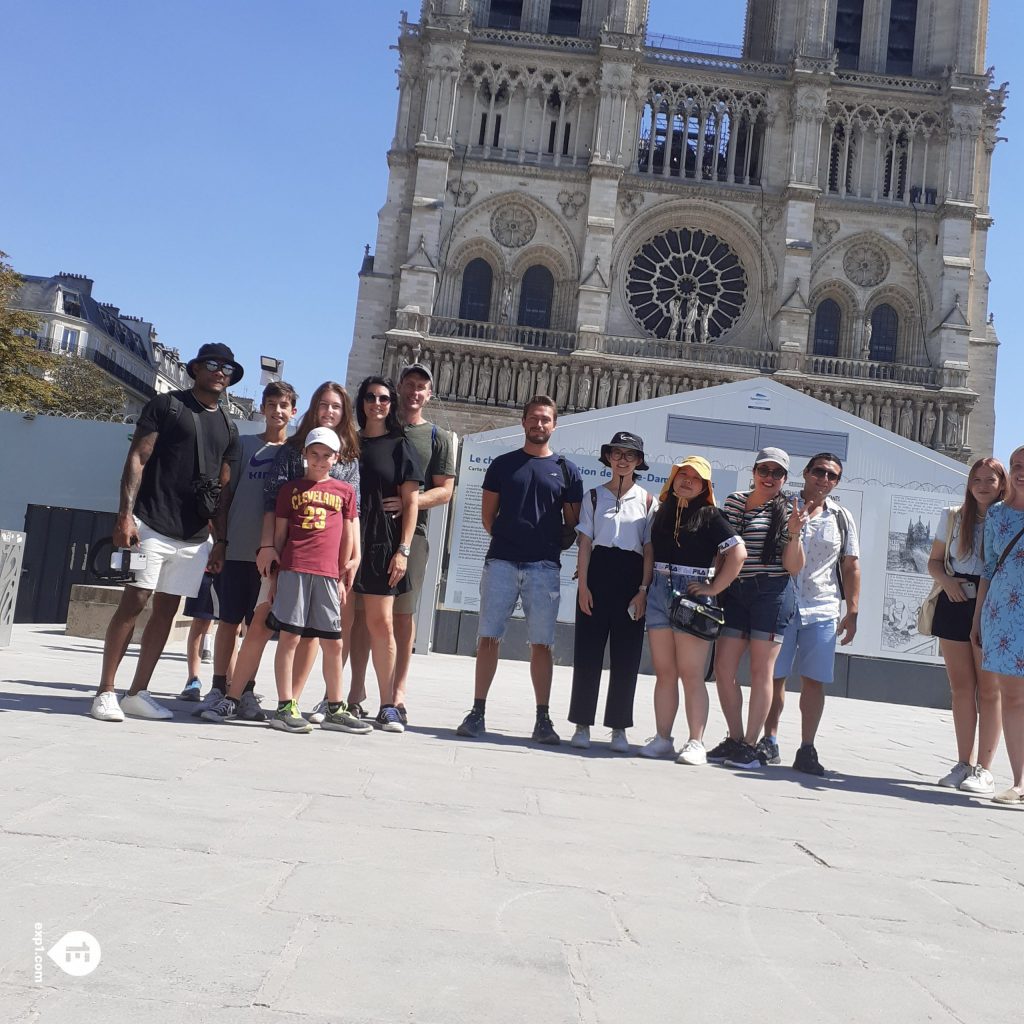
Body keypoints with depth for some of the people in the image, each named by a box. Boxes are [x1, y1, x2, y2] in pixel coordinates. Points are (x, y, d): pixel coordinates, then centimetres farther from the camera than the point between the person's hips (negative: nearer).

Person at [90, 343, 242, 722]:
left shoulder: (227, 428, 17)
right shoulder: (166, 405, 3)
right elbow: (137, 460, -4)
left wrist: (220, 541, 10)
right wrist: (125, 514, -14)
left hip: (196, 537, 5)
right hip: (152, 525, -5)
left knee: (166, 610, 6)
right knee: (132, 604, -6)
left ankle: (138, 693, 14)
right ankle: (105, 691, 2)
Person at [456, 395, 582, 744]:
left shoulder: (566, 471, 10)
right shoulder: (503, 464, 11)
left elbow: (573, 523, 11)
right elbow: (488, 515, 11)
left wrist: (551, 546, 5)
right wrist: (507, 540, 6)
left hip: (544, 567, 0)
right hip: (501, 562, 0)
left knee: (541, 644, 2)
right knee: (488, 637, -1)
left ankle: (543, 719, 9)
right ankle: (477, 712, 7)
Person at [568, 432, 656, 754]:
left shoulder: (647, 501, 6)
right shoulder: (594, 496, 8)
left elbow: (649, 549, 3)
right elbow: (585, 543, 4)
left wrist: (643, 590, -6)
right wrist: (583, 585, -5)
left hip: (632, 577, 0)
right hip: (598, 573, 0)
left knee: (626, 656, 2)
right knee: (587, 652, 1)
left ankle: (618, 728, 11)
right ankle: (582, 724, 9)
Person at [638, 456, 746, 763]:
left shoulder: (709, 516, -1)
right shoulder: (662, 512, 14)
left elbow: (738, 552, -8)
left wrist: (714, 588, -10)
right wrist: (645, 588, 7)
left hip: (692, 597, -4)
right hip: (659, 593, 5)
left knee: (691, 674, -4)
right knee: (664, 673, 7)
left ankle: (695, 743, 1)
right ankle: (662, 738, 12)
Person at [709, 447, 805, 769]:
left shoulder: (786, 511, 0)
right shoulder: (733, 501, 11)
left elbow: (794, 567, -3)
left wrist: (794, 534, -17)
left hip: (772, 593, -4)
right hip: (734, 593, 4)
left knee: (761, 671, 0)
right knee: (723, 669, 3)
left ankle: (750, 745, 8)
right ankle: (734, 739, 17)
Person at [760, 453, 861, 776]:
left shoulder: (841, 517, 10)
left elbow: (850, 566, 11)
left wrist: (852, 612, 7)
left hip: (822, 609, 2)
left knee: (814, 681, 1)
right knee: (774, 676, 3)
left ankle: (806, 749, 10)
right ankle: (769, 742, 15)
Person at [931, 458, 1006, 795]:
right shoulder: (952, 517, 11)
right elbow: (934, 561, 13)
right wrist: (946, 581, -7)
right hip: (955, 605, 4)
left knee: (988, 689, -1)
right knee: (961, 688, 9)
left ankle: (984, 769, 5)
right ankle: (964, 763, 18)